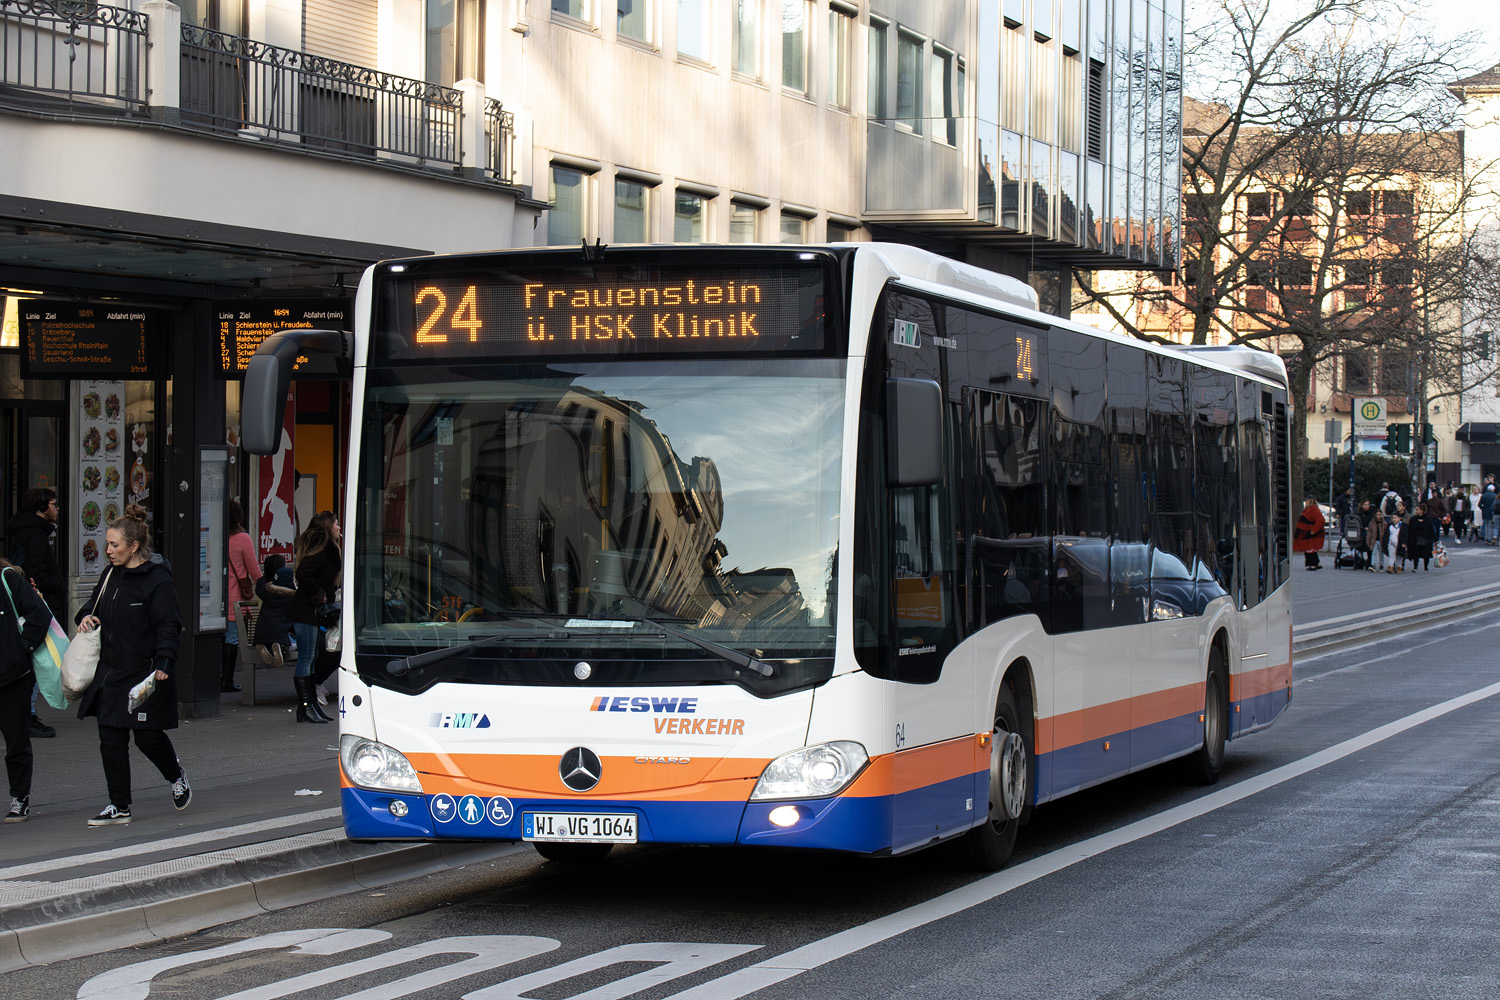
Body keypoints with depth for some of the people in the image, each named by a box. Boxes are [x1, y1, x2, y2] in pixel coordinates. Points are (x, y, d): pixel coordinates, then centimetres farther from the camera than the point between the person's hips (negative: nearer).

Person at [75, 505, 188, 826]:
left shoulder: (157, 580, -13)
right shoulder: (110, 576, 10)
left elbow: (168, 626, -16)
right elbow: (94, 604, 26)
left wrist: (163, 664, -27)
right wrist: (87, 616, 2)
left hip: (145, 673, -7)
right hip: (111, 673, 7)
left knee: (148, 737, 2)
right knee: (111, 740, 4)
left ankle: (177, 777, 33)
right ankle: (119, 808, 11)